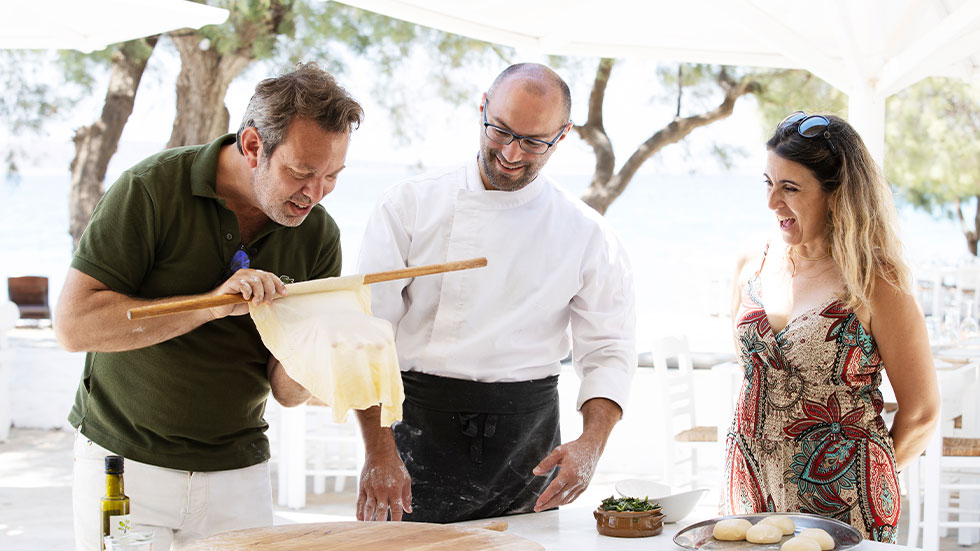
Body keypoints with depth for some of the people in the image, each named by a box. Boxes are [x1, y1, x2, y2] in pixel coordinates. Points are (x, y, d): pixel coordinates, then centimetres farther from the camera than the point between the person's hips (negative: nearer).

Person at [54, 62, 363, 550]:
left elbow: (285, 393, -1)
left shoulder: (318, 235, -4)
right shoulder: (152, 189, -15)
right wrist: (212, 304, -27)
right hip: (123, 460, -3)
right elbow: (74, 324, -21)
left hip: (238, 471, 3)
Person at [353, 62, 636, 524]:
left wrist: (591, 444, -16)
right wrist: (379, 452, -17)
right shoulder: (410, 205, -4)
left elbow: (609, 352, 2)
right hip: (422, 435, -1)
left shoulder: (586, 234, 1)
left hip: (527, 452, 2)